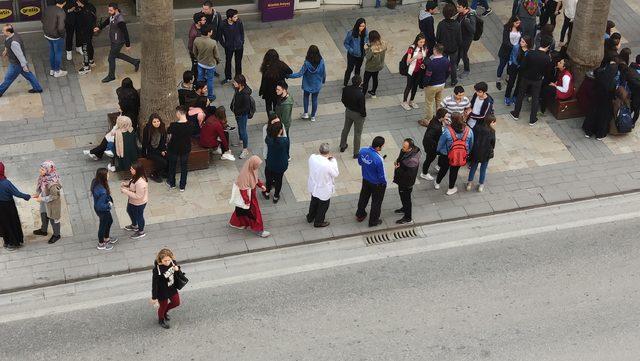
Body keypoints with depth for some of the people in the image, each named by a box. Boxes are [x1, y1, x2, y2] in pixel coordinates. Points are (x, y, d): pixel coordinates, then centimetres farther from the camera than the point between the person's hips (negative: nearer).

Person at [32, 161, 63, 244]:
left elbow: (54, 196, -29)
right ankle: (43, 230, 56)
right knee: (44, 215, 30)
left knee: (53, 218, 16)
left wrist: (42, 199, -23)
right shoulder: (44, 177, -15)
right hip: (45, 202, 8)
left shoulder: (52, 182, -38)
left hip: (53, 204, -8)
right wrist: (37, 193, -5)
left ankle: (56, 235, 41)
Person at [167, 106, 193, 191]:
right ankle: (182, 186, 30)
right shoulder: (190, 125, -18)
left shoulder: (173, 125, -26)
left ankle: (171, 184, 37)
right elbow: (190, 135, -3)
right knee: (184, 167, 19)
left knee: (172, 166, 21)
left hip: (173, 148, -2)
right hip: (185, 149, 2)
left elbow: (170, 137, -11)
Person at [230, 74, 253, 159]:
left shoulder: (245, 94, -34)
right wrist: (232, 107, 3)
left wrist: (237, 112, -21)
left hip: (243, 114, -8)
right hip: (237, 113, 8)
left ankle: (245, 149, 17)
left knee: (243, 130, 3)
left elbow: (246, 107, -28)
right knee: (239, 127, 29)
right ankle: (241, 141, 54)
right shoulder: (238, 89, -9)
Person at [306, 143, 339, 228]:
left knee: (314, 202, 33)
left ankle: (310, 217, 57)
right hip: (324, 190, -5)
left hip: (313, 186, 5)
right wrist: (333, 160, -14)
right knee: (323, 206, 24)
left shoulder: (312, 157, -23)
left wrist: (325, 157, -7)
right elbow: (336, 174, -17)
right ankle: (318, 222, 46)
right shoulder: (328, 165, -38)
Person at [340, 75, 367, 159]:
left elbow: (343, 100, -1)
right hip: (358, 114, -5)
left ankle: (342, 146, 48)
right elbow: (362, 107, -24)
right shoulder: (360, 94, -35)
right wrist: (364, 115, -5)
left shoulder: (346, 89, -18)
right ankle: (356, 153, 28)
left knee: (345, 129, 28)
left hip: (348, 111, 5)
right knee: (357, 133, 13)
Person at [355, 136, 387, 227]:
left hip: (365, 180, 6)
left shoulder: (362, 151, -19)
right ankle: (373, 221, 36)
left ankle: (360, 215, 49)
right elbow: (381, 175, -23)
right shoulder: (378, 159, -37)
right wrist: (384, 183, -4)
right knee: (376, 202, 18)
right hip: (377, 184, -6)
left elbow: (360, 163, 2)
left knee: (363, 197, 28)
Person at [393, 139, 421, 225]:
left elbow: (409, 175, -33)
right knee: (402, 195, 31)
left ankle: (408, 218, 33)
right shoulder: (404, 151, -13)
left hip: (406, 183, -9)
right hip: (402, 180, 9)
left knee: (406, 198, 12)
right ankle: (405, 209, 57)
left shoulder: (412, 160, -40)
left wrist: (398, 169, -26)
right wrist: (397, 161, -9)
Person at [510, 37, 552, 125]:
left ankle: (516, 114, 34)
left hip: (526, 78, 0)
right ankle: (532, 120, 22)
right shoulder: (547, 58, -19)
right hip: (537, 80, 0)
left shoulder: (530, 54, -21)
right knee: (535, 99, 14)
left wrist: (522, 75, 4)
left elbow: (523, 66, -15)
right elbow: (546, 71, -5)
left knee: (520, 95, 20)